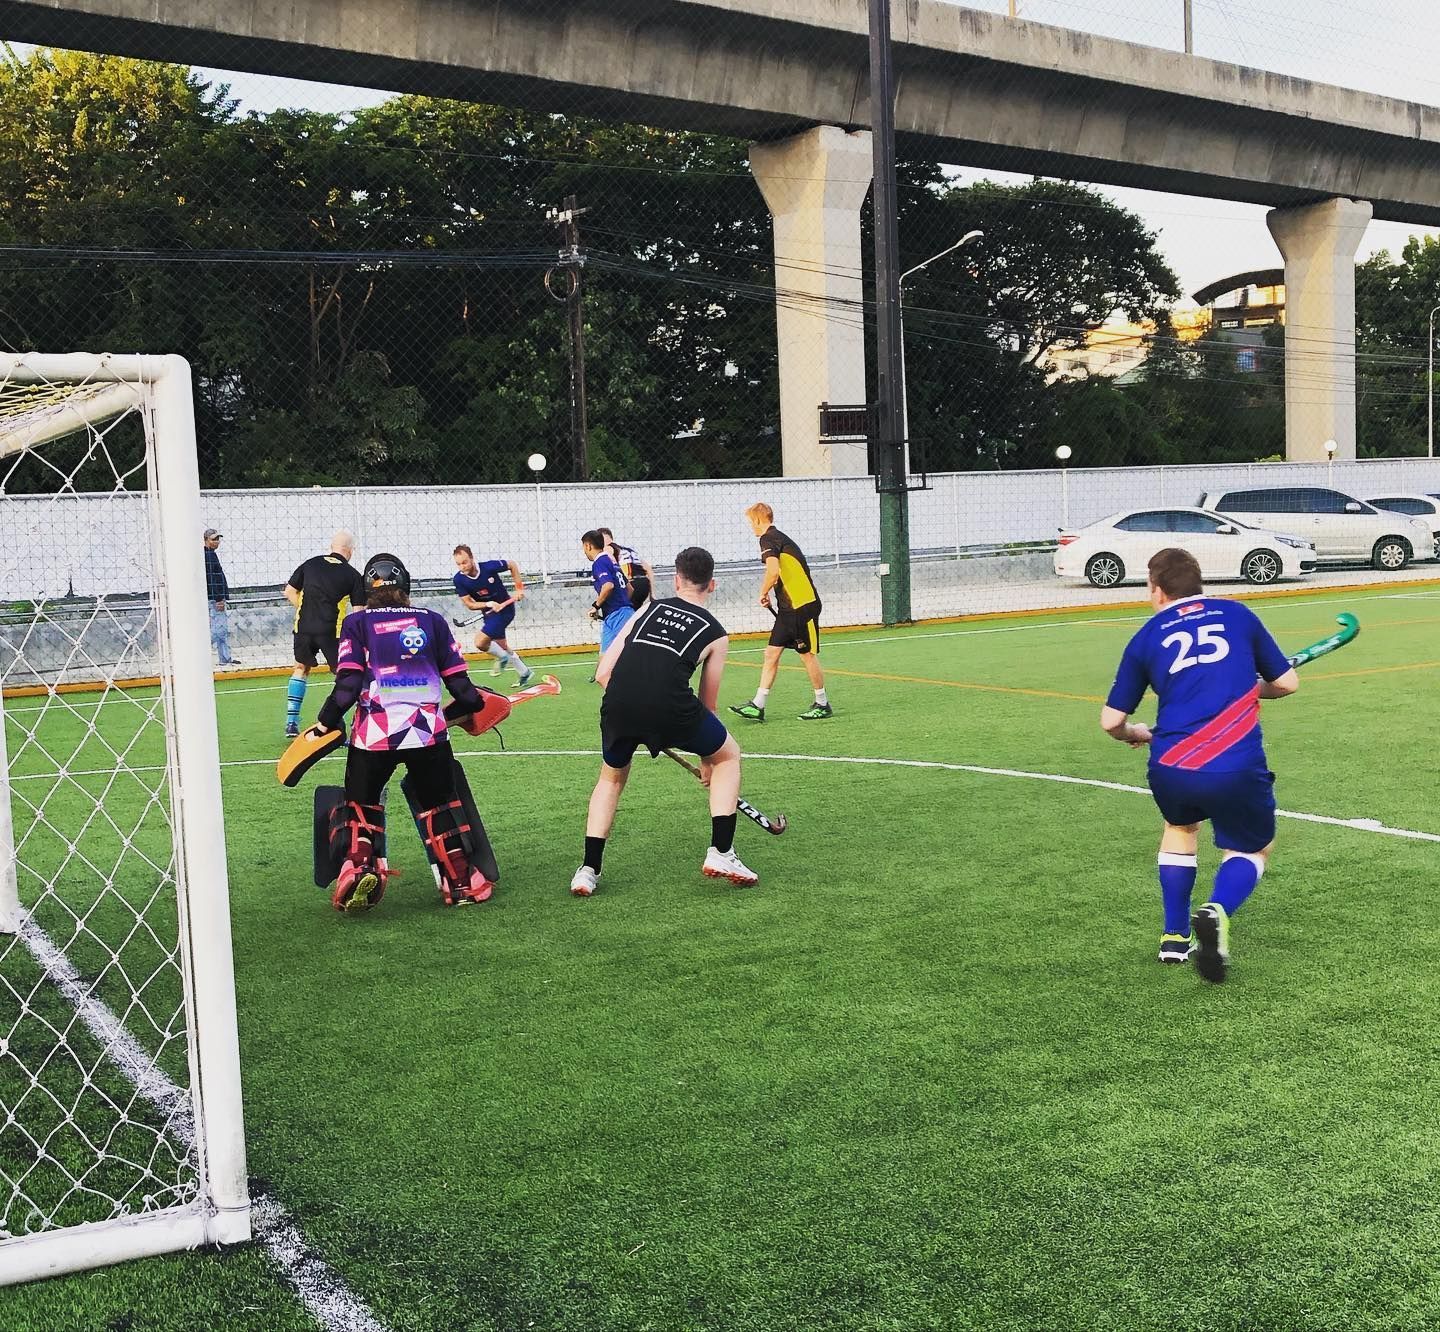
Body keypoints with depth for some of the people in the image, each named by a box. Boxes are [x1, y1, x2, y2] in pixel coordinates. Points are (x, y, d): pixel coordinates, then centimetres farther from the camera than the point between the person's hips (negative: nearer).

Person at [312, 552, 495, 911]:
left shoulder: (357, 622, 5)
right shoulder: (431, 620, 11)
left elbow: (348, 683, -6)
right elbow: (456, 678, 9)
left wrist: (327, 721, 4)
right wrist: (476, 703, 27)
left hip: (373, 733, -1)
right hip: (429, 730, 1)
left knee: (360, 802, 16)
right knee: (440, 804, 17)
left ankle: (357, 865, -7)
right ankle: (460, 882, 16)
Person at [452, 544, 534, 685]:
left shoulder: (489, 567, -26)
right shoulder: (459, 579, -16)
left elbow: (512, 564, -7)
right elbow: (469, 604, -11)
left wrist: (519, 588, -10)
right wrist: (489, 604, -27)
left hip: (504, 609, -5)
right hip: (488, 613, 5)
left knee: (480, 642, -18)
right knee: (502, 648, 17)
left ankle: (502, 657, 11)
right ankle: (525, 673, 38)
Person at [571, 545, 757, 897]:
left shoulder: (648, 609, 25)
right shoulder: (715, 633, 20)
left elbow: (603, 673, 19)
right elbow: (707, 703, 26)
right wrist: (706, 758, 41)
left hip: (618, 702, 2)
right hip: (671, 706, -2)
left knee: (611, 778, 32)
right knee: (728, 756, 27)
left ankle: (588, 870, 22)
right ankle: (720, 854, 20)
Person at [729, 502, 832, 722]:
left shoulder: (768, 539, -12)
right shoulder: (778, 537, 18)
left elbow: (773, 571, -26)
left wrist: (763, 593, -11)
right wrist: (769, 593, 14)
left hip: (803, 606, -10)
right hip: (788, 608, 10)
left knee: (808, 654, 1)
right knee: (771, 653, 5)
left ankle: (822, 705, 13)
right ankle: (757, 706, 5)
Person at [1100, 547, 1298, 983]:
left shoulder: (1146, 637, 13)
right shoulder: (1237, 614, 13)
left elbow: (1111, 720, 12)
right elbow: (1286, 682, 16)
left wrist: (1135, 734, 35)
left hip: (1170, 767, 2)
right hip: (1238, 766, -1)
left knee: (1180, 826, 33)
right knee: (1254, 848, 22)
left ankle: (1175, 938, 31)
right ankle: (1217, 911, -9)